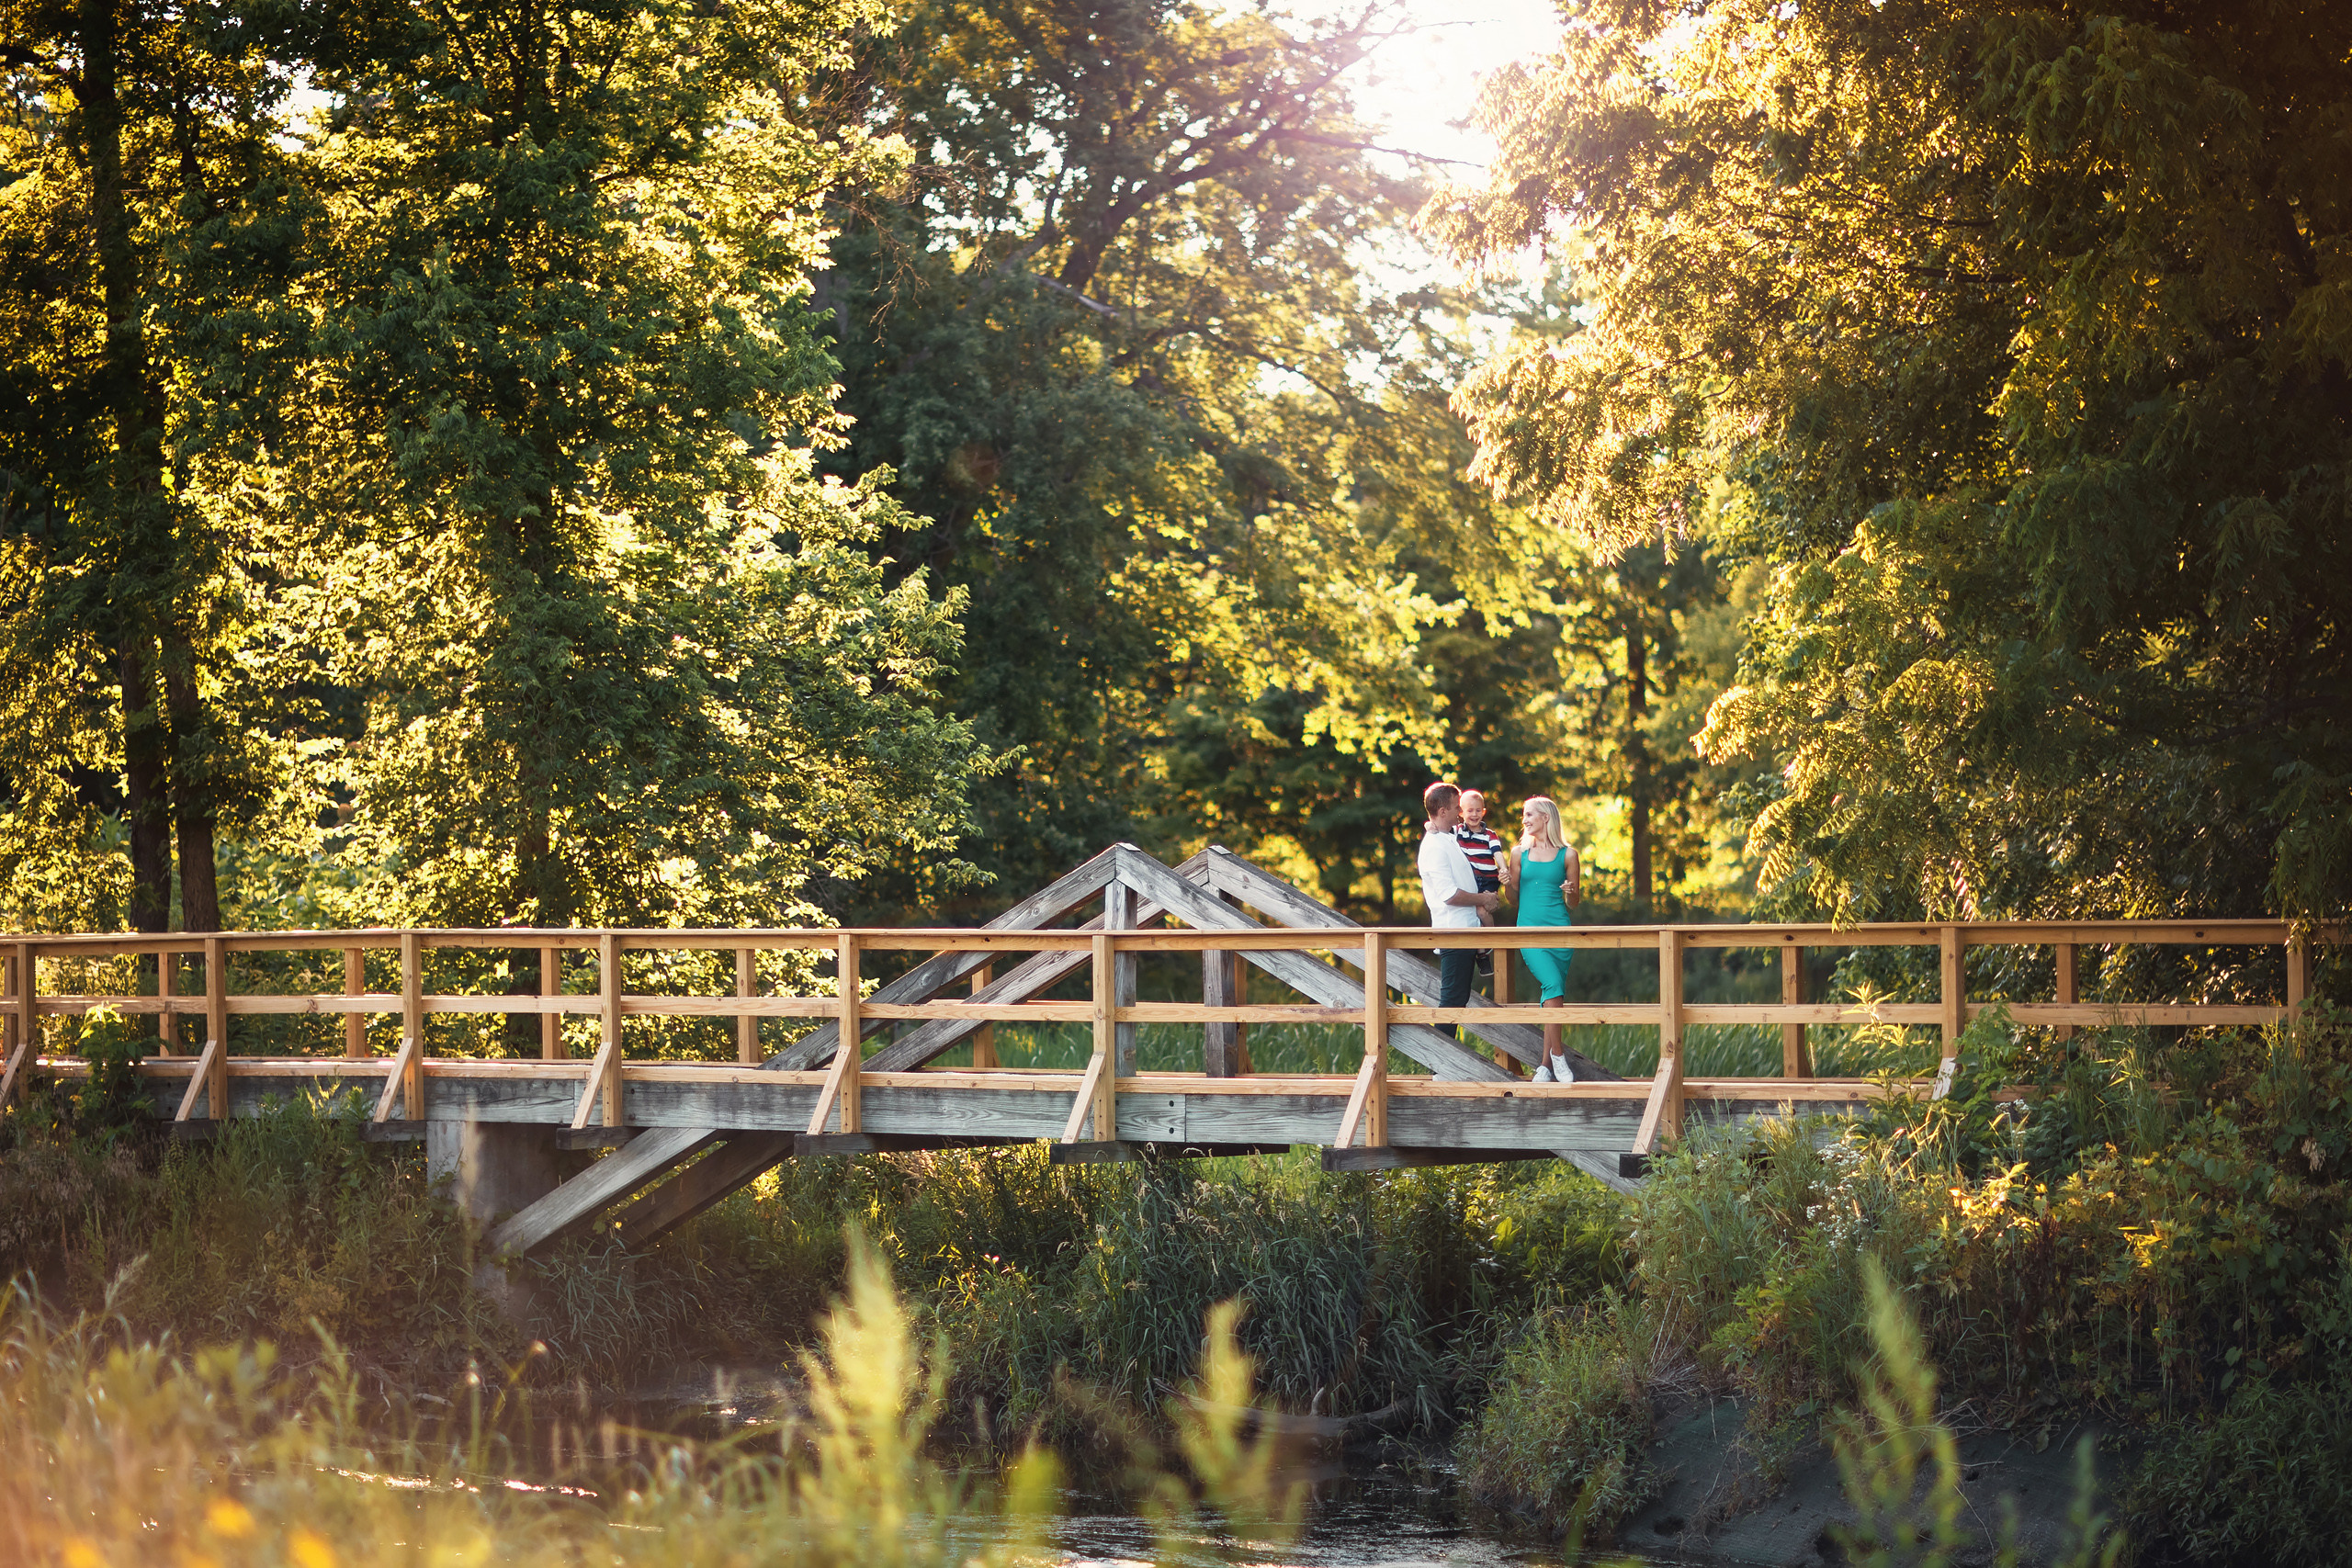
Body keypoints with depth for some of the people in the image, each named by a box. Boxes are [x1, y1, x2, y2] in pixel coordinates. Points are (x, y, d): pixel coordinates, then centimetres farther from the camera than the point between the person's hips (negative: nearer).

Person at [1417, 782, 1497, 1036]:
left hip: (1465, 929, 10)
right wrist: (1483, 899, -9)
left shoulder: (1448, 839, 15)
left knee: (1459, 998, 11)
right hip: (1453, 931, -10)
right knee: (1453, 997, -8)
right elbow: (1449, 895, -20)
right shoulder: (1435, 846, -16)